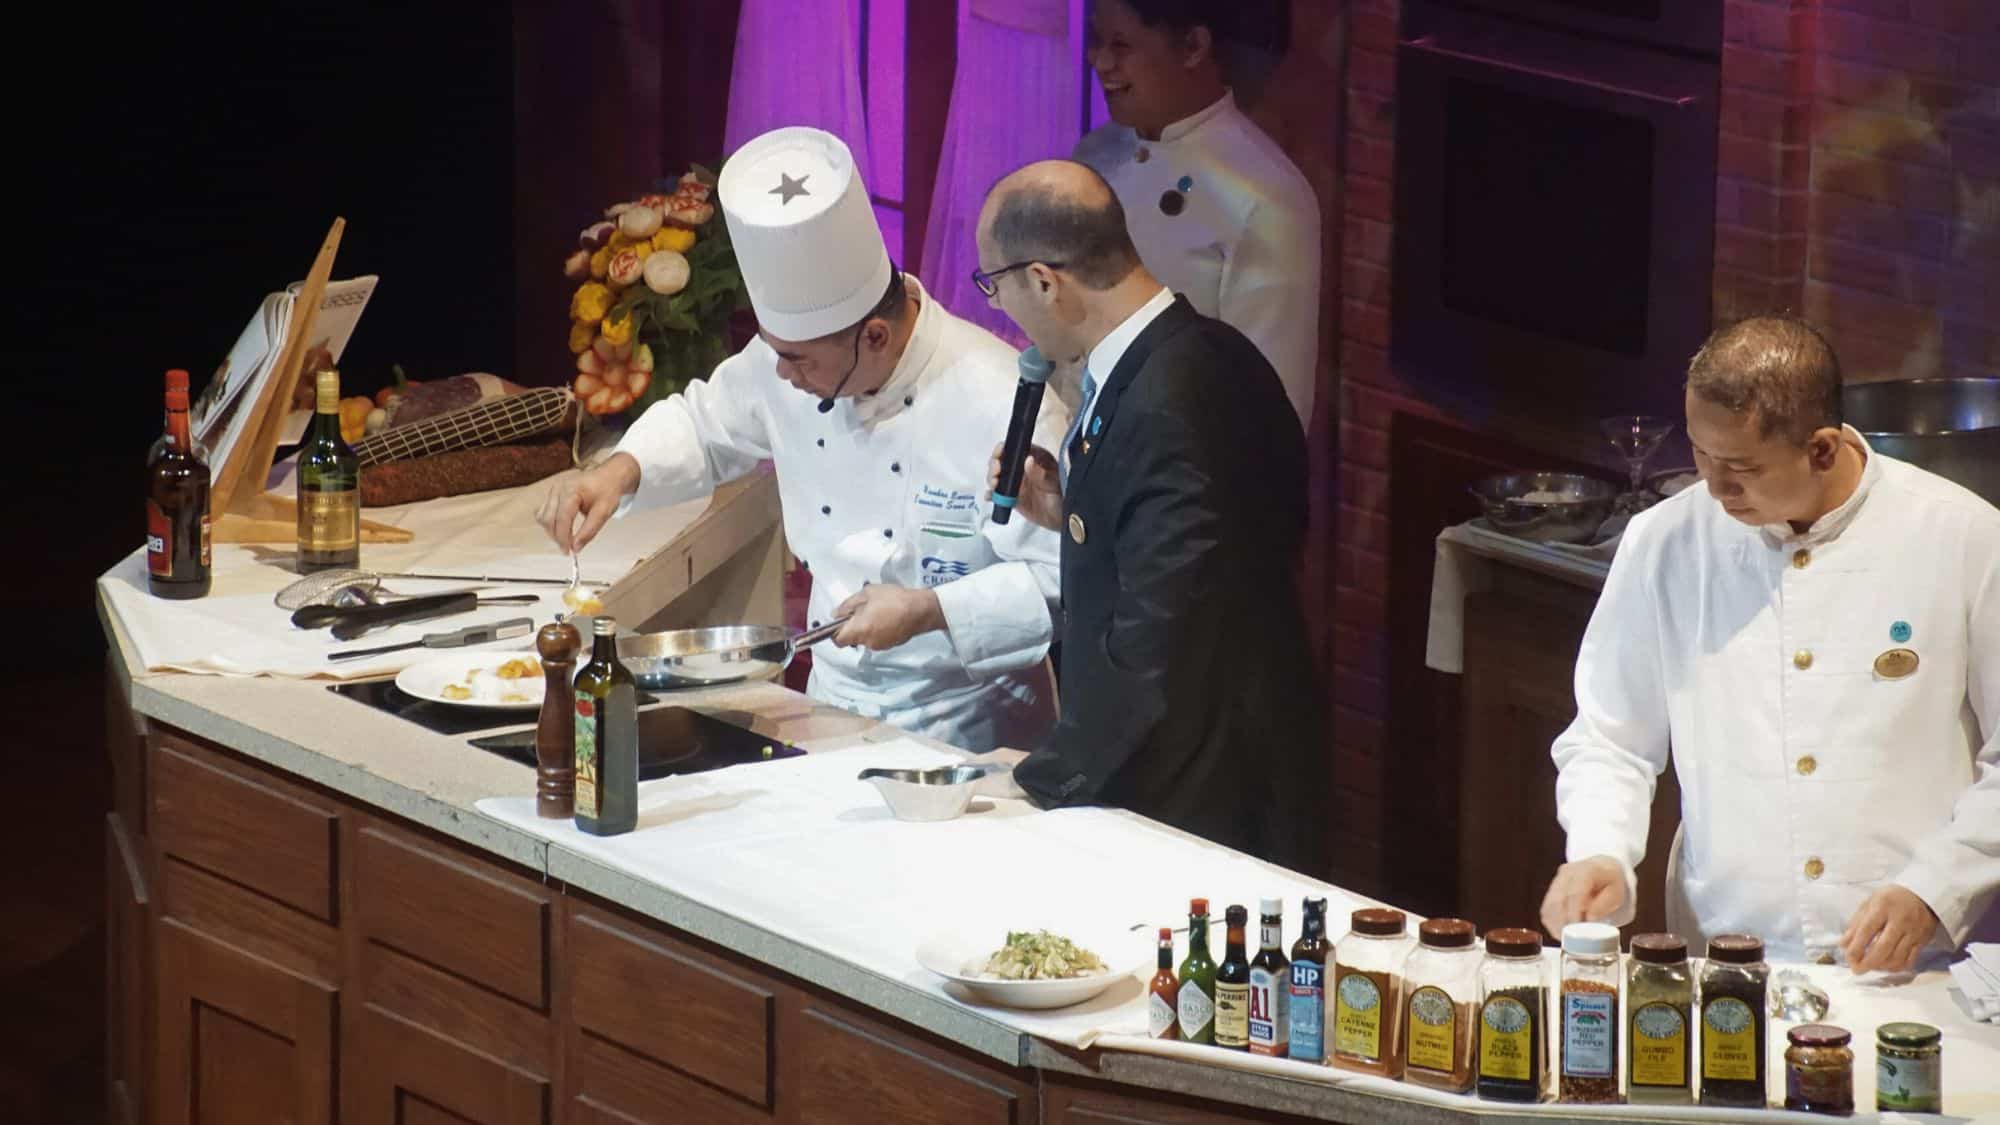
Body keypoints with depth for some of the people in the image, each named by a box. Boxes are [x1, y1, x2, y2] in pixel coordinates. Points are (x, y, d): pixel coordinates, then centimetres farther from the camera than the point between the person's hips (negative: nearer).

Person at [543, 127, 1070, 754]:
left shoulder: (1000, 407, -22)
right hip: (835, 709, 6)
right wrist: (621, 472, 1)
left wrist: (930, 611, -23)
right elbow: (705, 425, 20)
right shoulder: (793, 357, 0)